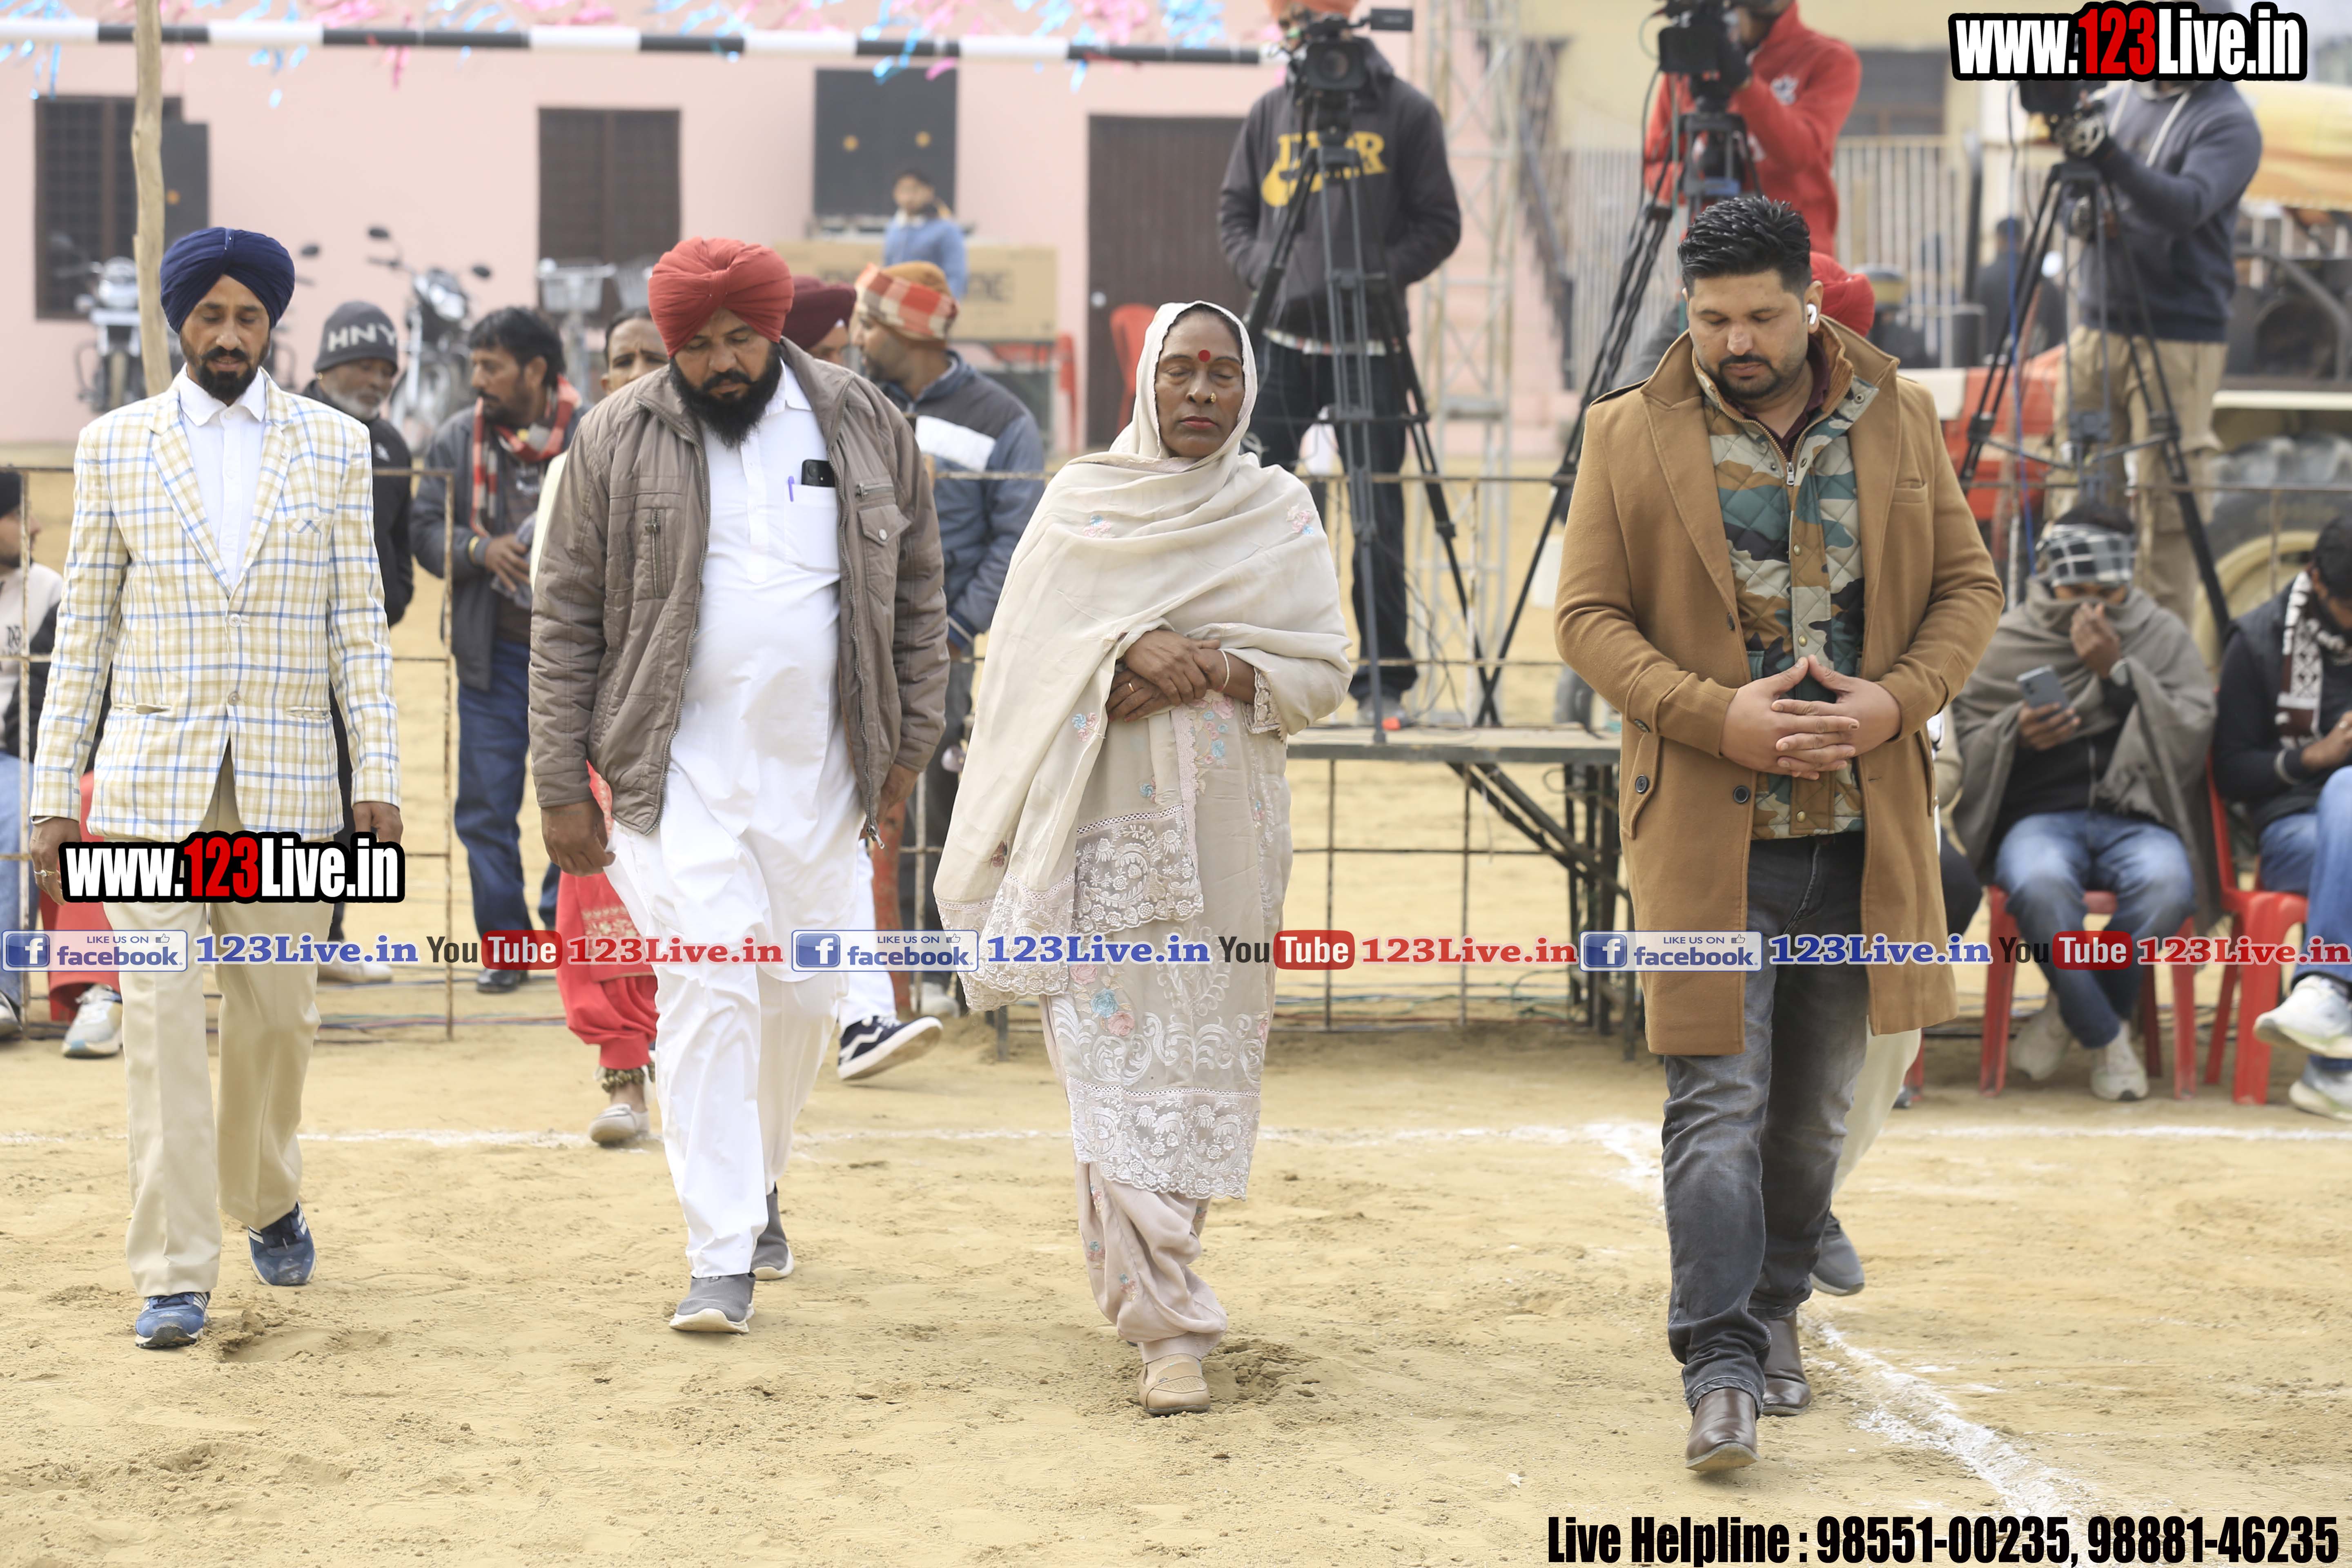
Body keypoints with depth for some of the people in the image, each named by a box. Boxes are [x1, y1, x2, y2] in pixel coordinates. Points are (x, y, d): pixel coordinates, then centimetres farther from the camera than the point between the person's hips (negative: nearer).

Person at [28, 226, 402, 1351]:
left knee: (276, 1012, 9)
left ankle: (264, 1199, 36)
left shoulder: (334, 446, 5)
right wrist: (52, 794, 2)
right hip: (151, 771, -1)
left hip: (286, 777, 1)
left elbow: (359, 624, 4)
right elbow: (84, 627, 6)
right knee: (161, 1014, -8)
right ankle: (174, 1275, -7)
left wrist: (379, 778, -3)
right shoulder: (116, 445, 4)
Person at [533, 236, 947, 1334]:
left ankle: (758, 1184, 37)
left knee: (804, 997, 11)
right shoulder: (620, 440, -3)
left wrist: (908, 745, 6)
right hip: (676, 773, -3)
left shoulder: (865, 427, 3)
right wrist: (562, 787, -4)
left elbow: (917, 596, 11)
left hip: (816, 773, 3)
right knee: (706, 993, -12)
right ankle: (721, 1257, -10)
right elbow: (566, 618, 0)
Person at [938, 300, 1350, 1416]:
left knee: (1200, 1056, 2)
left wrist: (1217, 670, -13)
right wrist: (1135, 648, -16)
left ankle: (1149, 1284, 20)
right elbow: (1030, 650, 0)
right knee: (1120, 1060, -9)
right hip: (1102, 815, -1)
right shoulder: (1083, 499, 7)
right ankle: (1169, 1330, -10)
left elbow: (1322, 672, 4)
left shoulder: (1278, 514, 9)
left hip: (1222, 826, 1)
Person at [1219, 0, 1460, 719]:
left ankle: (1386, 673, 7)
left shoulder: (1405, 112, 0)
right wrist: (1268, 275, -5)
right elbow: (1234, 213, 14)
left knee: (1378, 514, -1)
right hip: (1282, 338, 3)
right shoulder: (1270, 114, 9)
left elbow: (1439, 226, 0)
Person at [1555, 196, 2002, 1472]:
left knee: (1816, 1105, 14)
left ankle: (1774, 1312, 31)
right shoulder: (1629, 436, -1)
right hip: (1705, 829, -3)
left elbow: (1968, 586, 8)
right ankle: (1721, 1366, -9)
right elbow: (1588, 614, -3)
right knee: (1719, 1102, -9)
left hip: (1862, 828, 3)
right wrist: (1715, 713, -17)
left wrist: (1898, 699, -10)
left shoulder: (1899, 421, 6)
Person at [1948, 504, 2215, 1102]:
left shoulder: (2164, 636, 14)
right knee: (2039, 885, -39)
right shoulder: (2004, 641, 13)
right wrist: (2015, 734, -12)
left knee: (2167, 885, -36)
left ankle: (2072, 1013, -9)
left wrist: (2117, 672, -8)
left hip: (2136, 816, 1)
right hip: (2040, 815, -1)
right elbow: (1964, 746, 10)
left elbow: (2193, 735, 1)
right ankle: (2108, 1038, -16)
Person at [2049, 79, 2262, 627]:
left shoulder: (2229, 123, -8)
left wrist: (2108, 156, -38)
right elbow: (2073, 197, 19)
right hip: (2096, 327, 6)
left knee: (2167, 504, -5)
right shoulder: (2117, 100, 12)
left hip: (2178, 339, -6)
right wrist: (2078, 213, -6)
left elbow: (2187, 206, -25)